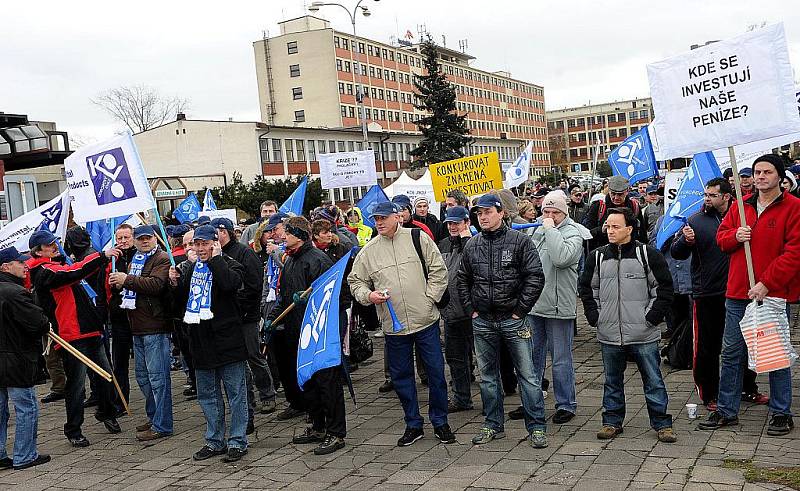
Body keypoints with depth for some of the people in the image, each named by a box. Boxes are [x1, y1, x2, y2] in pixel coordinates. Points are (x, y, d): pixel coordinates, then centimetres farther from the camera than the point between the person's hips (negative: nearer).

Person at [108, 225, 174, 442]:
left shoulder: (162, 259, -7)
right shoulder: (134, 261, 21)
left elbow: (155, 284, -23)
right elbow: (129, 287, 25)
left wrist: (127, 280, -20)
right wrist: (118, 282, 4)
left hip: (155, 327, -10)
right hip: (138, 327, 10)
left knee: (158, 375, -6)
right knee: (142, 375, 17)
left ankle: (162, 426, -1)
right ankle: (154, 417, 30)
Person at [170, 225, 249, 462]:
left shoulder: (229, 265, -6)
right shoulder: (190, 267, 13)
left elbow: (229, 283, -29)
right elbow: (182, 298, 22)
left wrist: (215, 258, -19)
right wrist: (175, 283, 3)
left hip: (227, 339, -7)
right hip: (201, 340, 7)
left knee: (235, 393, 2)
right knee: (207, 395, 14)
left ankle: (237, 441, 11)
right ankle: (215, 441, 26)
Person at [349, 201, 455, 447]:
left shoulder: (419, 238, -2)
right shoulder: (368, 251, 4)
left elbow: (438, 270, 0)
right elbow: (356, 281, 11)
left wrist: (429, 298, -7)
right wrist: (368, 295, -8)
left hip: (426, 320, -2)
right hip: (393, 325, 2)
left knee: (436, 372, 5)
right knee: (401, 376, 10)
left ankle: (440, 422, 21)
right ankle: (413, 425, 25)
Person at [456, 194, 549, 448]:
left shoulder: (520, 241, -6)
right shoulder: (472, 245, 7)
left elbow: (535, 277, -8)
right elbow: (463, 280, 16)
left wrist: (520, 309, -10)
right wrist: (471, 309, 7)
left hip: (513, 320, -4)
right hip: (482, 321, 4)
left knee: (527, 374, 0)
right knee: (487, 376, 13)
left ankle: (536, 426, 10)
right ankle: (493, 424, 25)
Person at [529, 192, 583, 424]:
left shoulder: (572, 233, -7)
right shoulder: (538, 229, 12)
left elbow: (561, 258, -26)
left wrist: (550, 229, -19)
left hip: (558, 306, -6)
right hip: (534, 305, 7)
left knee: (561, 359, 2)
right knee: (533, 355, 15)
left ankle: (566, 404, 15)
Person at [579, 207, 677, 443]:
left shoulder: (648, 254, -3)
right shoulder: (597, 257, 6)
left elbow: (664, 286, 1)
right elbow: (587, 287, 15)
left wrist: (653, 315, -5)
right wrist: (594, 316, 6)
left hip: (643, 334, -3)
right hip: (609, 334, 3)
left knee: (653, 380, 5)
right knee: (612, 381, 13)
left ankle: (662, 424, 16)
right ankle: (612, 421, 25)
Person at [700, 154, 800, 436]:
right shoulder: (740, 206, 9)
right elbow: (721, 238, 15)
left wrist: (767, 283, -18)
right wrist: (735, 236, -9)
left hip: (774, 294, -5)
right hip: (738, 293, 5)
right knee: (731, 353, 10)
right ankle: (727, 411, 20)